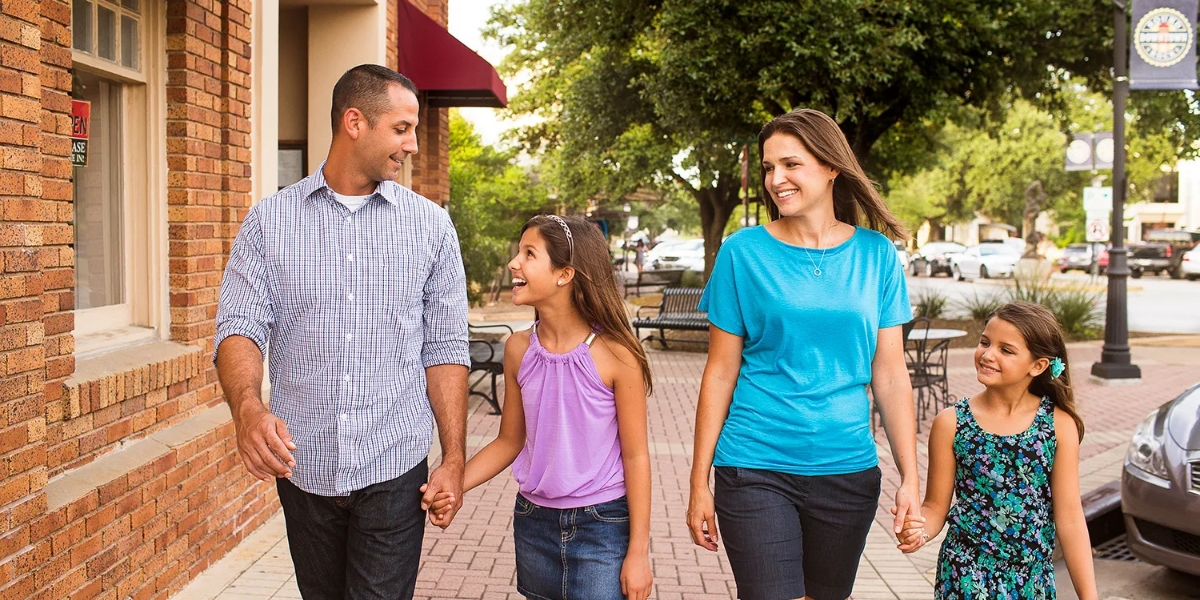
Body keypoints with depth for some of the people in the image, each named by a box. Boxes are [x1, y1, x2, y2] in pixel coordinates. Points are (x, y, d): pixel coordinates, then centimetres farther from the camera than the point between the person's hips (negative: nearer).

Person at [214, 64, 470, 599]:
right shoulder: (269, 222, 1)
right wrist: (248, 408, -27)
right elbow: (239, 328, -6)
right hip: (301, 469, 1)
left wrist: (455, 460, -2)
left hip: (393, 473, -1)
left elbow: (445, 349, 2)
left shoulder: (431, 226, 2)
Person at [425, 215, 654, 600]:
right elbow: (510, 441, 8)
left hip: (603, 527, -4)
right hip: (534, 524, 4)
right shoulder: (519, 350, -3)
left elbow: (635, 455, -10)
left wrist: (638, 552, -9)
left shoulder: (613, 353, -16)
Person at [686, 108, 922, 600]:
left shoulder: (876, 254, 2)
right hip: (756, 469, -2)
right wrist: (699, 483, -2)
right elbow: (720, 374, -1)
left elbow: (890, 375, 3)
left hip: (847, 470, 2)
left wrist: (911, 479, -2)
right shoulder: (743, 252, -3)